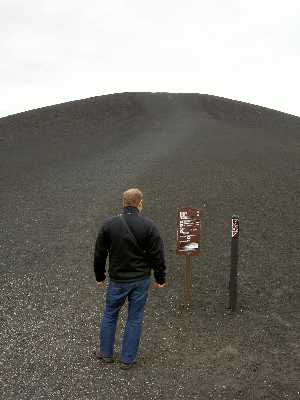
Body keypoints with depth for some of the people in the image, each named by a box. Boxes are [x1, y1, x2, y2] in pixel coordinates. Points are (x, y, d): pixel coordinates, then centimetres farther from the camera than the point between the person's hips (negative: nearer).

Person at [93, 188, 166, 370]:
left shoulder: (109, 224, -6)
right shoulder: (149, 225, -11)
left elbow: (100, 254, 2)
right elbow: (158, 254, -9)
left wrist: (100, 276, 14)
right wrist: (160, 278, 4)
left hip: (117, 279, 1)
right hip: (141, 280, -1)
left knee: (110, 314, 19)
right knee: (135, 319, 10)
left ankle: (106, 353, 31)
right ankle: (128, 359, 19)